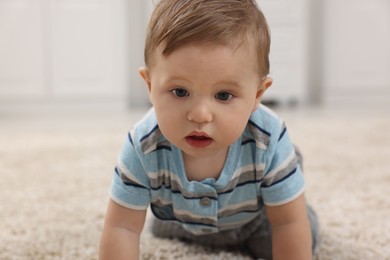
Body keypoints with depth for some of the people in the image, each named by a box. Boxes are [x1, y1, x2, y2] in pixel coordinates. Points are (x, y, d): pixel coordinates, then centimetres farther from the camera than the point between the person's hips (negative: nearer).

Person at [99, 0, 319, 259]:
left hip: (254, 219, 0)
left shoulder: (268, 140, -42)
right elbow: (122, 227, -30)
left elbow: (289, 223, -30)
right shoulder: (143, 148, -40)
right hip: (186, 222, 1)